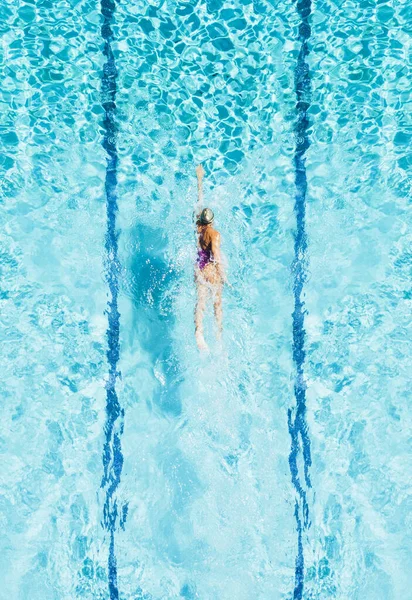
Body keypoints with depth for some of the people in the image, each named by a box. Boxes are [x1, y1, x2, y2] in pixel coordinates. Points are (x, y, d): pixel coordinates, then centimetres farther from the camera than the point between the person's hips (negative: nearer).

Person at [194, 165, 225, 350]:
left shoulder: (197, 227, 1)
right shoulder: (214, 234, -14)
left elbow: (199, 201, 10)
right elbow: (216, 255, -21)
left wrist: (199, 178, 20)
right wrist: (222, 274, -13)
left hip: (198, 267, 5)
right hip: (211, 269, -4)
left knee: (201, 300, 1)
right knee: (217, 302, 10)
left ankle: (198, 331, -14)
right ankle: (219, 332, 19)